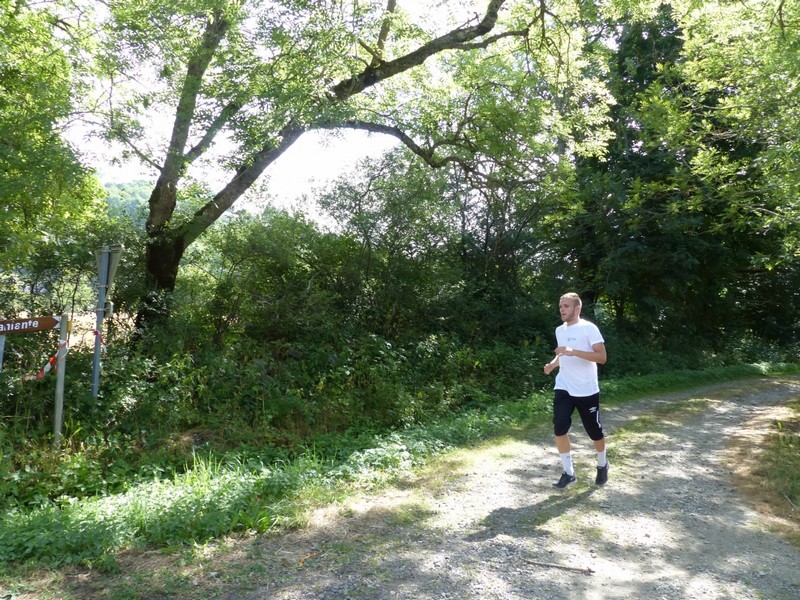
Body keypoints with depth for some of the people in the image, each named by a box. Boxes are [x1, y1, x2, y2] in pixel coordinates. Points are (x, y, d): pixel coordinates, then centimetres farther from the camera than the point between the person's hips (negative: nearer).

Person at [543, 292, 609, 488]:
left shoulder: (589, 328, -12)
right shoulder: (559, 330, 9)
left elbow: (602, 357, -19)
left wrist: (574, 351, -29)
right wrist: (553, 363, 2)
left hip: (587, 390, -5)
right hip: (563, 388, 5)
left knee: (594, 431, 10)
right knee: (559, 428, -8)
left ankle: (602, 465, 37)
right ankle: (568, 472, 6)